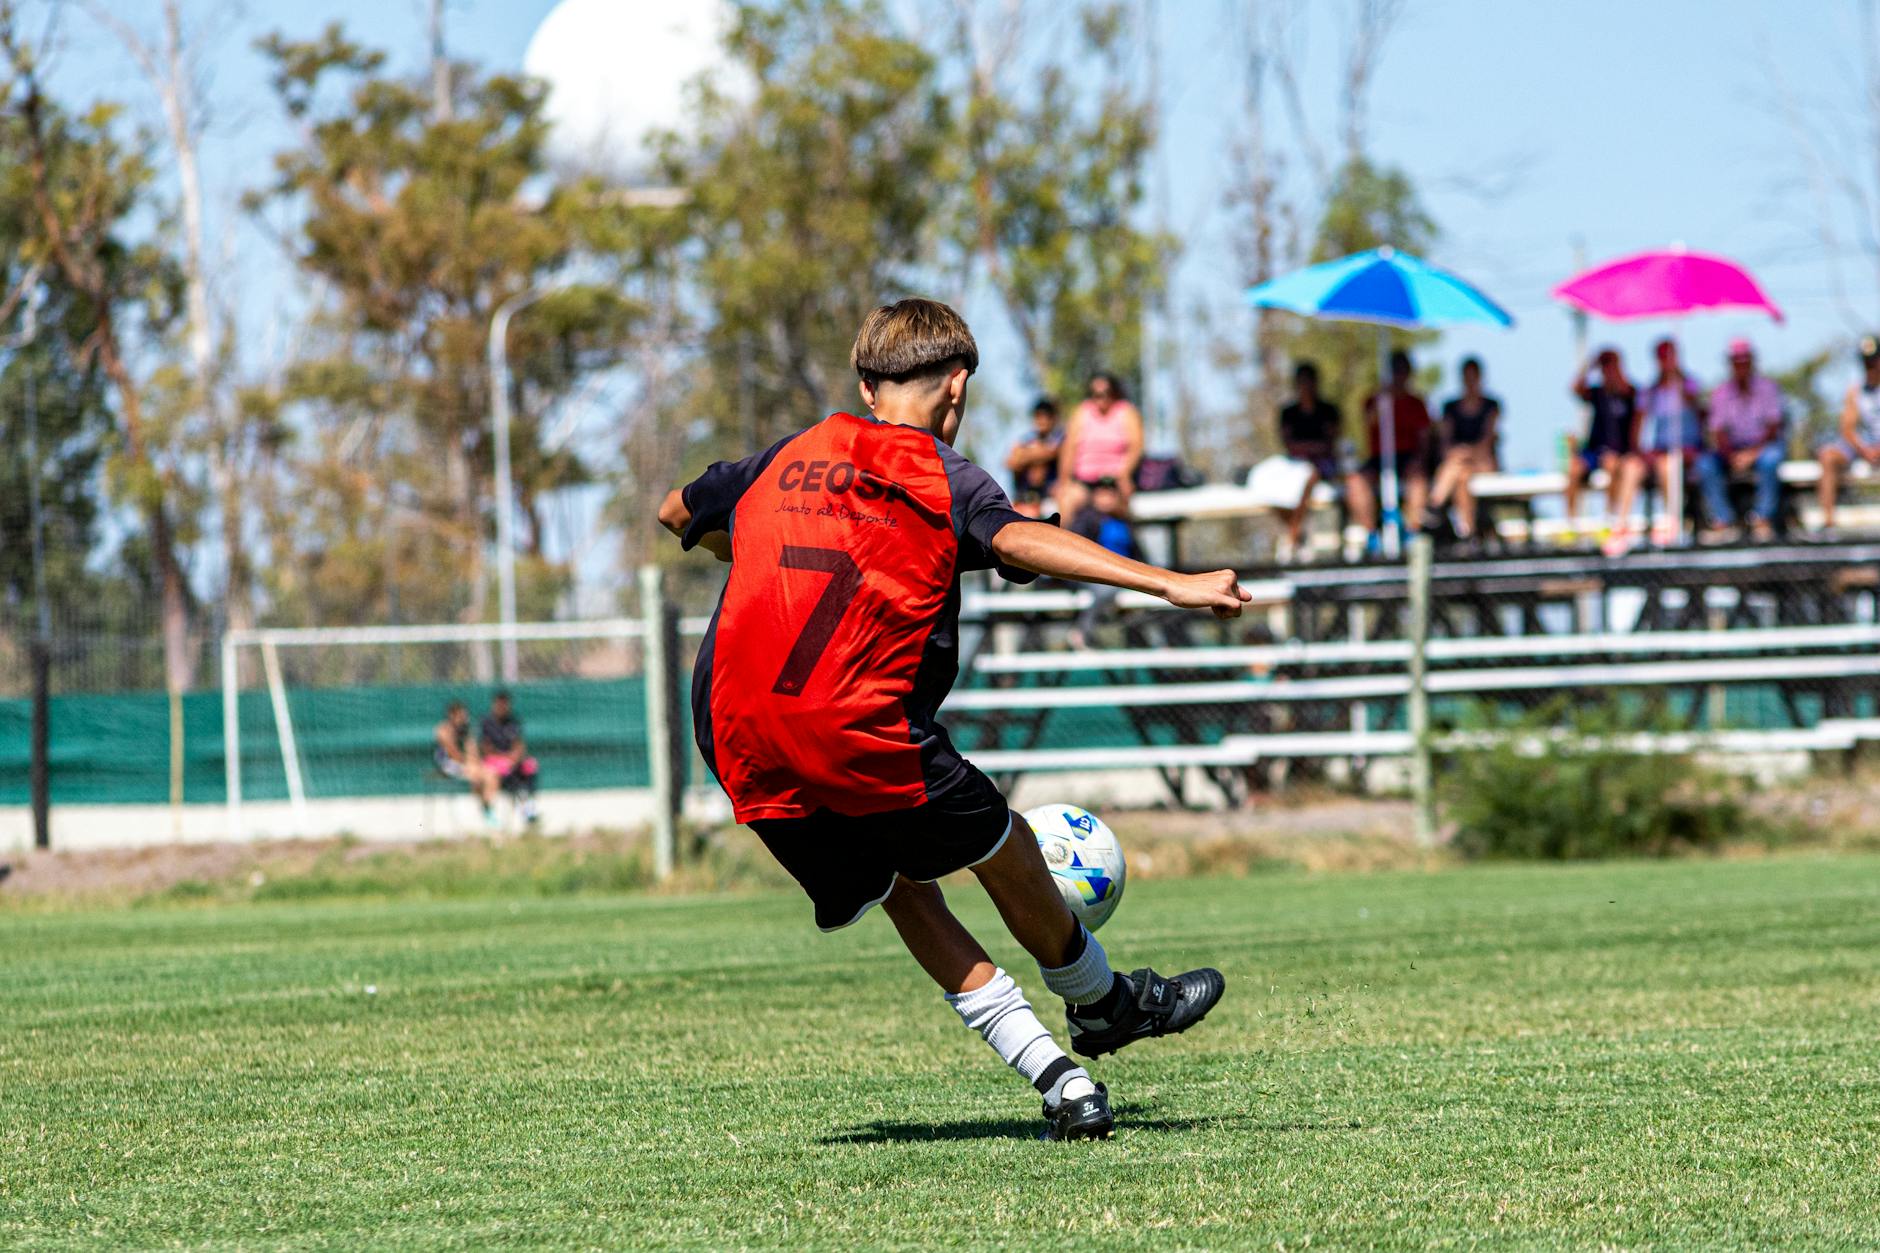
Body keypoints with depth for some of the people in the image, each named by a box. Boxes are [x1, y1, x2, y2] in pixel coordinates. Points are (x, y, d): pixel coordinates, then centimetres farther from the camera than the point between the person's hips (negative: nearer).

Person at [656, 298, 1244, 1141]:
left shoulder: (785, 460, 19)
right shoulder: (942, 478, 3)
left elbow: (677, 512, 36)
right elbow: (1018, 539, -18)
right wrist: (1169, 585, -25)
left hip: (735, 739, 6)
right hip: (857, 730, -6)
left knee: (896, 884, 18)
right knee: (1004, 850, 16)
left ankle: (1050, 1071, 14)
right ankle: (1100, 1003, 37)